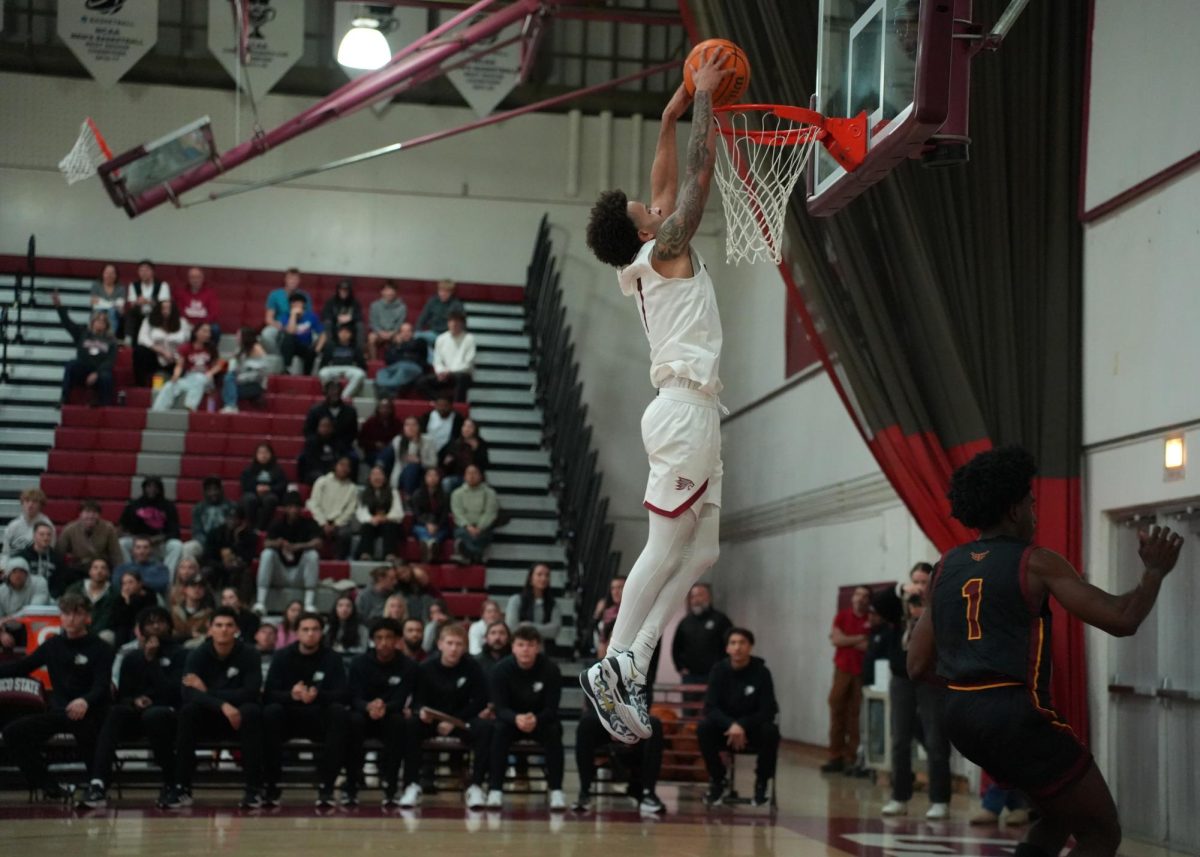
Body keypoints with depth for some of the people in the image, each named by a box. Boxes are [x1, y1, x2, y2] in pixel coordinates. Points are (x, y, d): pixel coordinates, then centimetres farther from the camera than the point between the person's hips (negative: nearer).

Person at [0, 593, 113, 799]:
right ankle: (51, 788, -6)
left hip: (88, 712, -6)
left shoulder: (100, 649, -3)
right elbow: (22, 666, 18)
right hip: (58, 712, 6)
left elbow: (102, 687, -16)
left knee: (83, 722, -39)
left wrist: (85, 701, -39)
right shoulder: (54, 645, 13)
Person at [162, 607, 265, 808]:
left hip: (239, 718, -1)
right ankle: (182, 788, -27)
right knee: (188, 711, -29)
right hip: (207, 718, 1)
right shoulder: (197, 655, -8)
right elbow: (189, 693, -23)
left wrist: (208, 693, -23)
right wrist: (223, 705, -39)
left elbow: (250, 692, -20)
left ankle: (253, 789, -30)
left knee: (252, 711, -33)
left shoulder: (249, 654, -10)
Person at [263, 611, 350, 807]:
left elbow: (343, 694, -10)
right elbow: (268, 695, -10)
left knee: (340, 712, -31)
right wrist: (291, 695, -33)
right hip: (288, 717, 0)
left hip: (320, 720, 0)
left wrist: (318, 695, -32)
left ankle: (326, 785, -28)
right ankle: (270, 785, -26)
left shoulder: (332, 658, 1)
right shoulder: (282, 656, 0)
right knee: (271, 711, -32)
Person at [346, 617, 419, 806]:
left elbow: (400, 701, -16)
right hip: (364, 715, 0)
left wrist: (384, 707, -40)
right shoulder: (359, 663, -4)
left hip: (390, 716, 0)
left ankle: (390, 787, -31)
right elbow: (355, 699, -14)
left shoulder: (407, 666, -6)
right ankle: (351, 787, -28)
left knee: (399, 721, -35)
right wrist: (369, 707, -39)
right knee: (353, 720, -35)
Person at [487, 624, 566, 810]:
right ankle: (495, 790, -28)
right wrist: (516, 719, -44)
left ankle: (556, 791, -27)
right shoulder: (501, 669, -17)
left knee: (554, 732, -32)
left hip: (541, 720, 0)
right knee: (500, 730, -31)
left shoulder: (550, 669, -18)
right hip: (512, 719, 0)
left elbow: (551, 708, -20)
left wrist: (536, 720, -43)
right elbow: (500, 707, -20)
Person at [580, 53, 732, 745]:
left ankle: (634, 664, 3)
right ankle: (613, 668, -10)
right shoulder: (664, 249, -4)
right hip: (685, 409, -10)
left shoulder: (649, 261, 18)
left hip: (693, 412, 10)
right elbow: (701, 173, -5)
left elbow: (669, 183, 30)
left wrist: (673, 116, 30)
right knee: (665, 548, -10)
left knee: (702, 553, 8)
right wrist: (704, 96, 4)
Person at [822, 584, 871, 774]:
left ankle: (852, 758, -2)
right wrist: (859, 639, -5)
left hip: (861, 672, -2)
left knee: (856, 714, -5)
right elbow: (836, 639, -2)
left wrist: (846, 640, -5)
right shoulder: (842, 616, 9)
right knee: (837, 711, -2)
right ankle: (836, 757, 1)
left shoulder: (871, 621, 1)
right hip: (842, 669, 2)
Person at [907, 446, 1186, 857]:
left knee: (1061, 816, 26)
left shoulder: (948, 566, 12)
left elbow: (918, 666, 11)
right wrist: (1155, 571, 6)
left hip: (961, 715, 8)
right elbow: (1122, 619, -10)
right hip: (1015, 714, -7)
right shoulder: (1036, 563, -6)